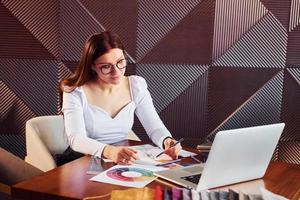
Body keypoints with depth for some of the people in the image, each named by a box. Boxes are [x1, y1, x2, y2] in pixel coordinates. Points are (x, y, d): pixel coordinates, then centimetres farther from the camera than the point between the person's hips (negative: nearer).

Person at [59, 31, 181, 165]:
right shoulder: (75, 92, -12)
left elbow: (155, 127, -2)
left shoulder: (136, 86, 1)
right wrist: (109, 151, -42)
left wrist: (166, 141, -25)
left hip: (124, 163, 2)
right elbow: (76, 140, -23)